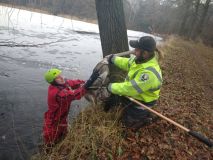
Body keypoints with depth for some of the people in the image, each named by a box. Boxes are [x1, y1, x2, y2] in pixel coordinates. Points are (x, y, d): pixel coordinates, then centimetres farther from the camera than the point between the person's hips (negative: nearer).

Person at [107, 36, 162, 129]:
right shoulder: (141, 59, -13)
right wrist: (112, 59, 5)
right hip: (136, 94, 8)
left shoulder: (149, 73, -41)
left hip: (143, 101, -8)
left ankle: (147, 118, 18)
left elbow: (130, 88, -37)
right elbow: (127, 63, 7)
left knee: (127, 121, 5)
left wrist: (110, 87, -27)